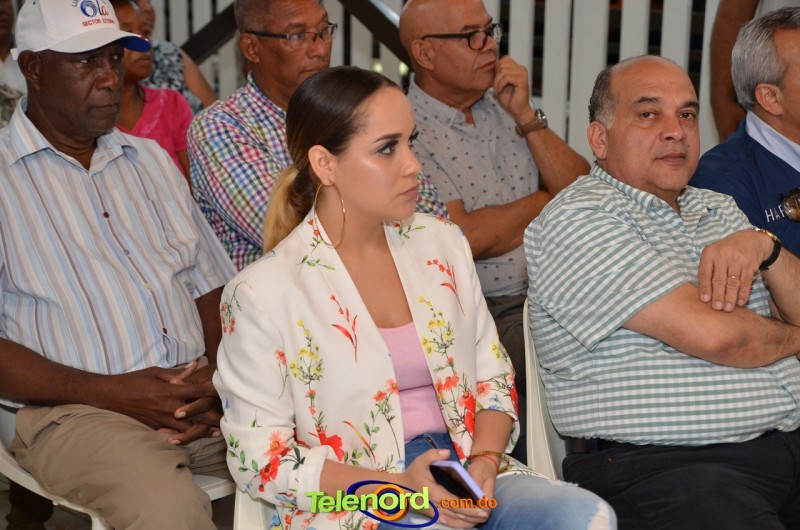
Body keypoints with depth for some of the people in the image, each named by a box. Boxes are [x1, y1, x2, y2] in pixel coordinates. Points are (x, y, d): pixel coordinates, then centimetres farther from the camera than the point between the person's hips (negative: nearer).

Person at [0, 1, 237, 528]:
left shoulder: (151, 159, 21)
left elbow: (212, 286, 17)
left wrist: (218, 375, -4)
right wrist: (109, 393, -15)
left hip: (198, 398, 5)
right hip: (72, 408, -5)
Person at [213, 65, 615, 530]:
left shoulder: (442, 244, 9)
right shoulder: (263, 293, -7)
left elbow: (494, 376, 14)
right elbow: (260, 460, -6)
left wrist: (484, 462, -7)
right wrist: (396, 488, -16)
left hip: (467, 482, 6)